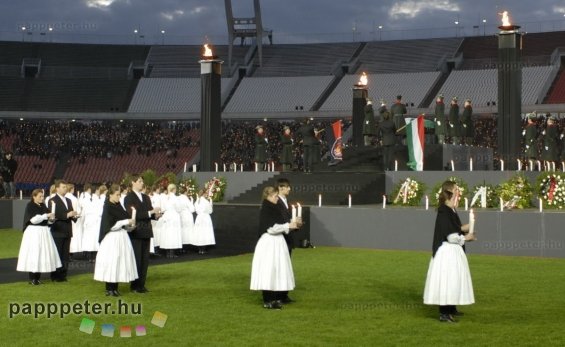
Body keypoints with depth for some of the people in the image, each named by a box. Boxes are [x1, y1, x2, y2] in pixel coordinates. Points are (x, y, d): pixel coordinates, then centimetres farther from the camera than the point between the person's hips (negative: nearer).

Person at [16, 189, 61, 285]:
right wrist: (46, 216, -18)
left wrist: (51, 217, -7)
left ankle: (37, 277, 11)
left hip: (44, 232, 7)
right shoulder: (30, 206, -7)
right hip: (34, 232, -7)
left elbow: (47, 218, 15)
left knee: (43, 253, 5)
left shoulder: (43, 206, 12)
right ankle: (32, 278, -1)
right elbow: (34, 219, -16)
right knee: (33, 254, -6)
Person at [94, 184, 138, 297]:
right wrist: (127, 222, -17)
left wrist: (130, 225, -2)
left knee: (120, 262, 8)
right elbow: (111, 225, -18)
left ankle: (115, 288, 14)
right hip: (112, 238, -7)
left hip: (122, 237, 7)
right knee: (111, 262, -4)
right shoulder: (108, 208, -11)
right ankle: (109, 289, 3)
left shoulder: (118, 205, 10)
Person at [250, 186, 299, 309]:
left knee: (277, 270, 11)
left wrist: (291, 224, 0)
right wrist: (288, 225, -15)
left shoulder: (274, 209, 13)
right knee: (268, 271, -5)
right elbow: (272, 228, -20)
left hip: (277, 242, 9)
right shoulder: (265, 210, -13)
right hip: (269, 243, -9)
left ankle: (274, 298, 17)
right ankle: (267, 301, -1)